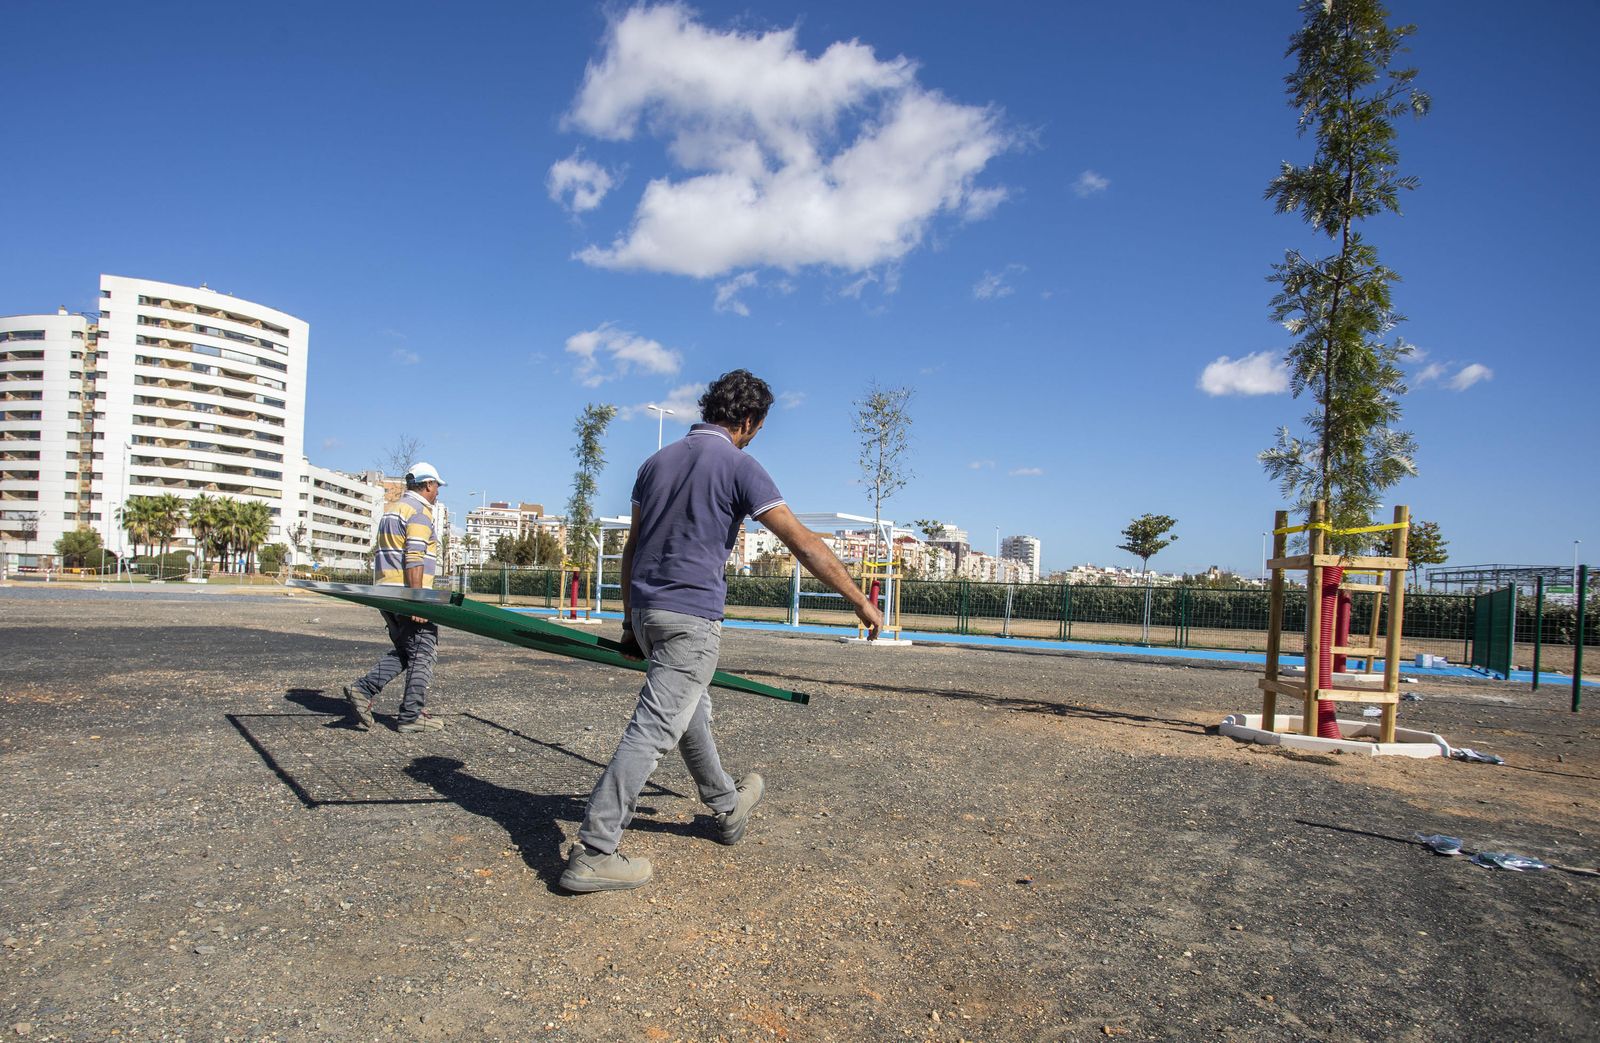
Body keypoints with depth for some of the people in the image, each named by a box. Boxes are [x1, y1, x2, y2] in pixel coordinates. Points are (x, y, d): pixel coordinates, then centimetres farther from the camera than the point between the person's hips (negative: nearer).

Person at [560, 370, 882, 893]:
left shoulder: (657, 462, 12)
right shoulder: (738, 466, -9)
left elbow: (631, 548, 14)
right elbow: (805, 543, -11)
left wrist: (630, 622, 19)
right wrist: (859, 600, -5)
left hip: (646, 611, 8)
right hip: (692, 617, -8)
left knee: (692, 711, 23)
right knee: (652, 731, -5)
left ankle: (728, 808, 42)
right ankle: (592, 854, -4)